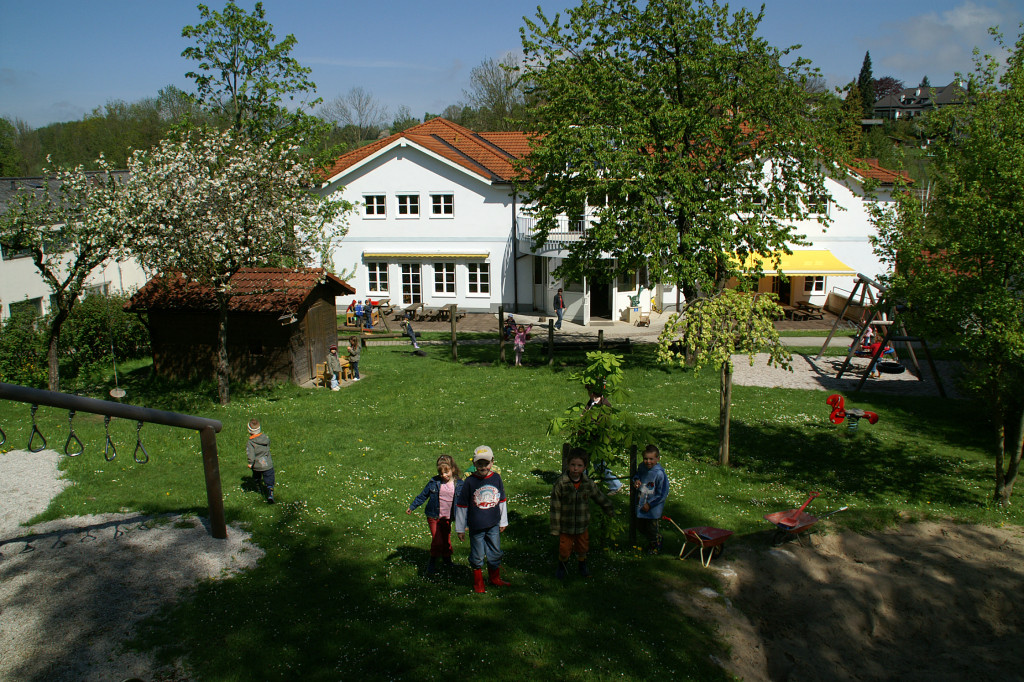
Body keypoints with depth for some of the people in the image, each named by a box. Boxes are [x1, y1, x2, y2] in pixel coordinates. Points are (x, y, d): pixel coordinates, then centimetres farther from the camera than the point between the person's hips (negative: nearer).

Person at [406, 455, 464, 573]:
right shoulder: (434, 482, -9)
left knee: (446, 540, 15)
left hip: (447, 518, 2)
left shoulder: (459, 484, -7)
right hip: (434, 517, -1)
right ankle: (433, 561, 18)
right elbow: (423, 495, 2)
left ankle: (447, 558, 40)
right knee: (437, 540, -6)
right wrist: (412, 507, 0)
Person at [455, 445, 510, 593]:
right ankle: (478, 582, 28)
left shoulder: (496, 478, -3)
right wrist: (460, 528, -1)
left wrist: (503, 522, 15)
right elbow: (461, 506, -4)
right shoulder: (470, 482, -11)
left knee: (495, 553, 15)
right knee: (477, 556, 9)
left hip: (493, 525, 3)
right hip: (476, 526, -3)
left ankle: (494, 578, 37)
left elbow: (502, 501, 10)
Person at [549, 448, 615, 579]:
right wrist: (555, 528, -10)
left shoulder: (588, 484, -8)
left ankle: (581, 565, 48)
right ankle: (562, 566, 39)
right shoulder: (560, 484, -18)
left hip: (582, 526, 3)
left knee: (583, 548, 17)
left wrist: (611, 511, 22)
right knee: (564, 551, 6)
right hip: (565, 527, -3)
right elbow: (555, 507, -13)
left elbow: (601, 498, 10)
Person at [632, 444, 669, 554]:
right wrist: (636, 480, -7)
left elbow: (663, 494, -19)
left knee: (651, 528, 10)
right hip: (641, 504, 6)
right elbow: (637, 474, 17)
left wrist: (650, 504, -17)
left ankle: (656, 544, 41)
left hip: (653, 508, -6)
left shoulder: (659, 473, -25)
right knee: (640, 526, 20)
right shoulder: (642, 467, -8)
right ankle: (650, 541, 48)